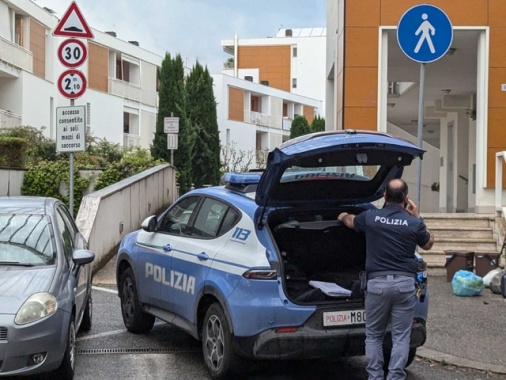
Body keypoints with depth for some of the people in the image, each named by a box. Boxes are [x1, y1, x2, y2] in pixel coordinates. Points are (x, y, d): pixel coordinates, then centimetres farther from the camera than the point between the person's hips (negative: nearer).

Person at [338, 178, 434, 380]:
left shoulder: (370, 217, 1)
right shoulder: (413, 222, -3)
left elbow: (350, 221, 25)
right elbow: (428, 243, 18)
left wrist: (343, 216, 48)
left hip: (377, 283, 1)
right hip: (405, 283, 0)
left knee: (373, 335, 13)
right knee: (401, 337, 4)